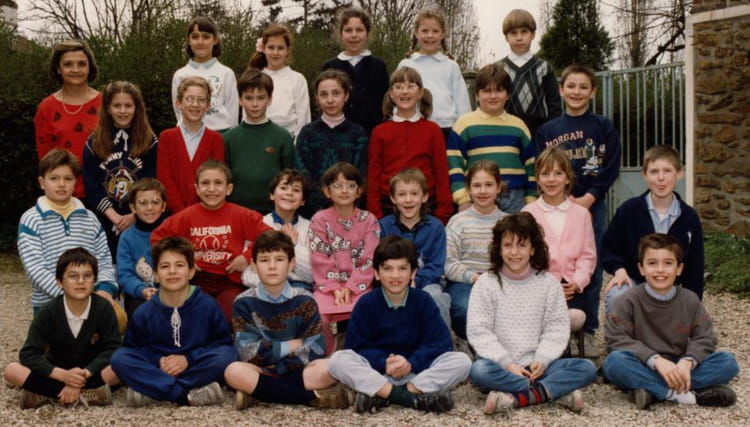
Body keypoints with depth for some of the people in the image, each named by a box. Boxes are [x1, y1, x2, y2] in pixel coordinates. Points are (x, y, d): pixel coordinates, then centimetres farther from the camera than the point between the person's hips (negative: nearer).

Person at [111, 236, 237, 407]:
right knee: (119, 358, -23)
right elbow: (134, 346, 4)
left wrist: (188, 359, -14)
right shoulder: (144, 313, 0)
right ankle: (189, 395, -31)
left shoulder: (207, 305, -5)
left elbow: (224, 342, -5)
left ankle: (151, 390, -26)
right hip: (158, 368, 2)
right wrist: (158, 360, -15)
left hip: (196, 367, -1)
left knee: (227, 355, -31)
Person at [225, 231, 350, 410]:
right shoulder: (244, 303, 0)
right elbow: (248, 352, -8)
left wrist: (270, 350, -11)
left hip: (297, 370, 0)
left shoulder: (304, 300, 1)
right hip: (261, 371, 0)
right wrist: (292, 345, -4)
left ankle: (257, 392, -20)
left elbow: (314, 351, -6)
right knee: (234, 371, -34)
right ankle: (313, 397, -25)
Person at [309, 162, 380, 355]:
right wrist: (333, 289, -13)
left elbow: (369, 260, -2)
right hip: (328, 286, 0)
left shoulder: (368, 220, 5)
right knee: (317, 317, -27)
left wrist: (350, 288, -13)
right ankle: (326, 356, -3)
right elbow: (319, 260, -3)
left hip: (358, 286, 0)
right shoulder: (320, 220, 4)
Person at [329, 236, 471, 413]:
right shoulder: (365, 304, -1)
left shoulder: (423, 301, 0)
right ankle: (413, 398, -32)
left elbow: (440, 343, -6)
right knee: (338, 360, -26)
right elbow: (357, 346, -5)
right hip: (376, 373, 0)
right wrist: (384, 363, -22)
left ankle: (379, 396, -27)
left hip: (417, 371, 1)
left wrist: (411, 363, -20)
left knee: (462, 361, -22)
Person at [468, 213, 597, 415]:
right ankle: (559, 392, -29)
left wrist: (541, 360, -14)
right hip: (501, 366, -2)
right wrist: (508, 364, -16)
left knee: (587, 368, -18)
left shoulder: (548, 283, 7)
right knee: (479, 370, -36)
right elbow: (479, 331, -7)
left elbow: (556, 328, 2)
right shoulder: (486, 283, 0)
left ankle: (517, 397, -29)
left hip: (536, 365, 2)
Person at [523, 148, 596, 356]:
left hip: (570, 285, 2)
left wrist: (578, 281, -11)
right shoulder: (528, 214, 5)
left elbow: (588, 255, 7)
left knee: (576, 318, -27)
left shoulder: (581, 213, 12)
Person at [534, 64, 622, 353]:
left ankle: (588, 333, 12)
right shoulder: (547, 130, 7)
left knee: (591, 269, 3)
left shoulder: (603, 127, 5)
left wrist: (588, 198, -12)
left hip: (592, 205, 0)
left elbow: (611, 168, -1)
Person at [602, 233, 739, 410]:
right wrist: (656, 360, -26)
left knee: (728, 362, -17)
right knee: (614, 362, -33)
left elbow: (704, 337, -1)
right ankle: (683, 394, -29)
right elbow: (616, 339, -14)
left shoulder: (690, 300, 6)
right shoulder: (629, 300, -4)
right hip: (644, 369, -3)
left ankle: (651, 390, -27)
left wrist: (687, 362, -22)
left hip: (678, 369, 3)